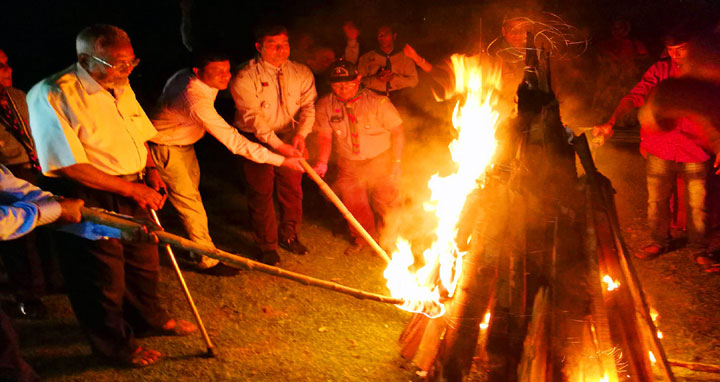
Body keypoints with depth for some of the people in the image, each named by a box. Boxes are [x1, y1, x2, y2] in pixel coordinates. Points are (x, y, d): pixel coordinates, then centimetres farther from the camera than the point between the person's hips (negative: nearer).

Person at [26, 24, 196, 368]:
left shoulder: (120, 86, 4)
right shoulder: (51, 96, -23)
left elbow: (139, 134, 19)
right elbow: (70, 165, -26)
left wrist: (150, 170, 0)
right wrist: (131, 188, -21)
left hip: (133, 191, 8)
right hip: (89, 200, -8)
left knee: (144, 261, 23)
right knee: (103, 277, 9)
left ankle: (149, 319, 48)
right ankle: (115, 344, 32)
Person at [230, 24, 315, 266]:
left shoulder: (301, 73, -1)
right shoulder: (245, 78, -15)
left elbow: (308, 105, -6)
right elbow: (253, 117, -21)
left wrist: (301, 134, -25)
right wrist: (278, 145, -29)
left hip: (290, 138, 4)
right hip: (257, 142, -3)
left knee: (293, 189, 11)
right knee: (261, 194, 5)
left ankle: (288, 236, 36)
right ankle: (267, 246, 23)